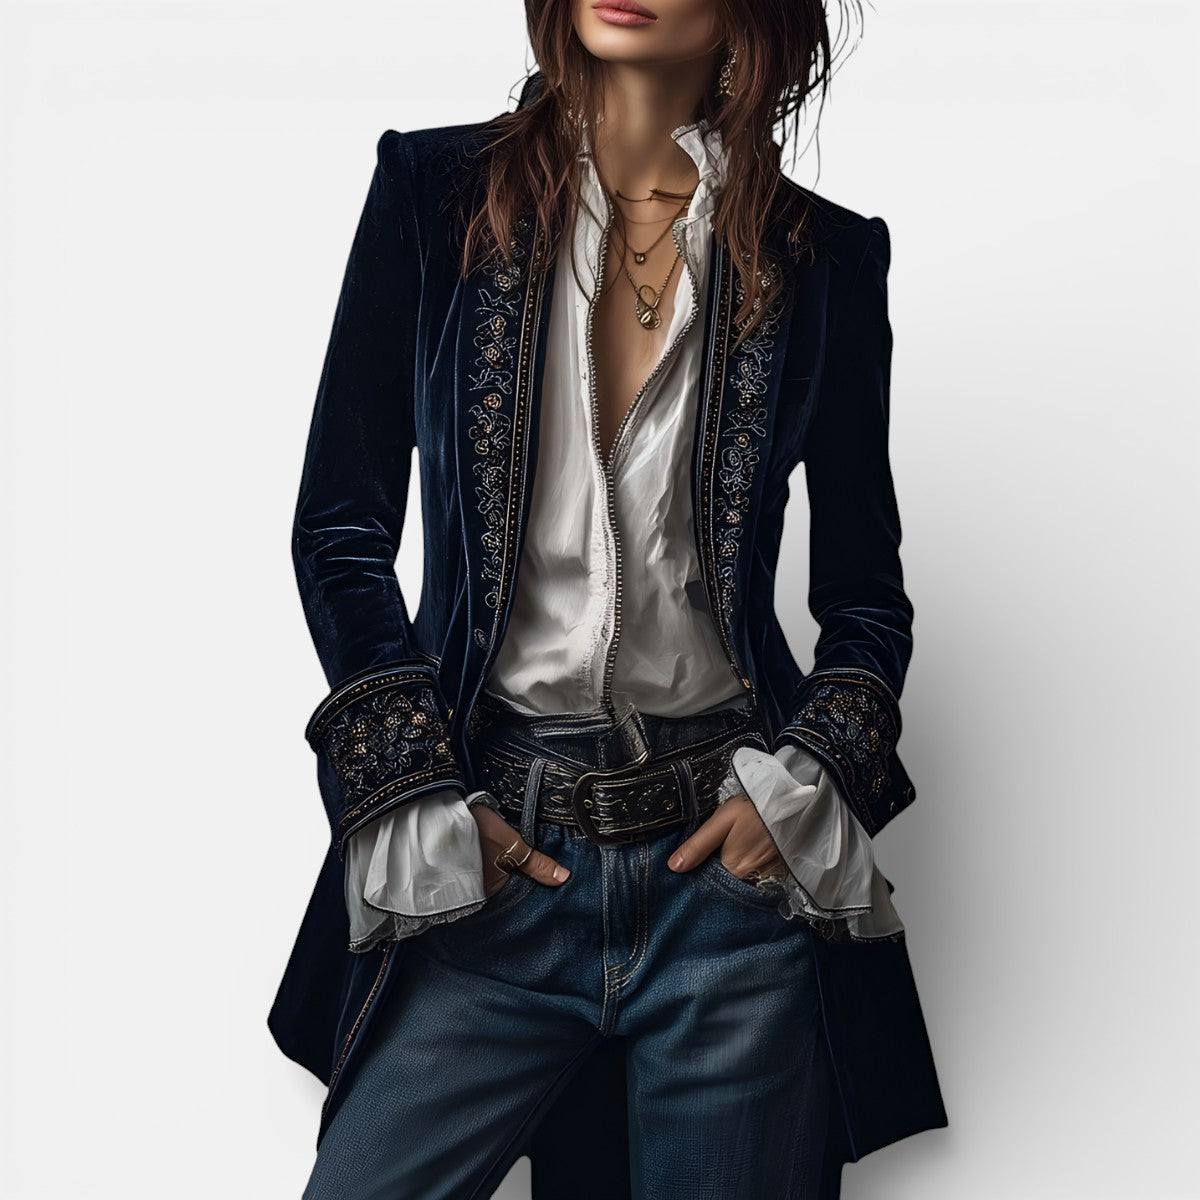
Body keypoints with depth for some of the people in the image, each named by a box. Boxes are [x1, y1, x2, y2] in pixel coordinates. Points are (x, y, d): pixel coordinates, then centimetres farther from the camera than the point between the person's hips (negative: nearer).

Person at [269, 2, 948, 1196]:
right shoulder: (436, 192, 2)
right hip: (492, 862, 0)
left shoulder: (822, 257, 3)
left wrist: (800, 792, -5)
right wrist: (422, 803, -4)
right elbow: (340, 532, 3)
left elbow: (865, 596, 10)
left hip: (734, 853, 1)